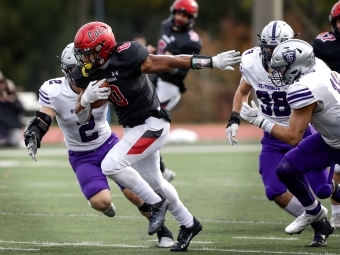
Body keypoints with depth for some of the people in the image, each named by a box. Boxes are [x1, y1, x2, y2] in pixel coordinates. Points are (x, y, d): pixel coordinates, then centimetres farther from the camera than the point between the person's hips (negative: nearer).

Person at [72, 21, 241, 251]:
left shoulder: (126, 57, -26)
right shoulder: (87, 74, -6)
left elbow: (170, 62, -19)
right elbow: (81, 118, -4)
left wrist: (213, 62, -16)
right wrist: (86, 98, -27)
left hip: (152, 124, -8)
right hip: (133, 128, 8)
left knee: (111, 165, -21)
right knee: (154, 182, 21)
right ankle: (188, 224, 41)